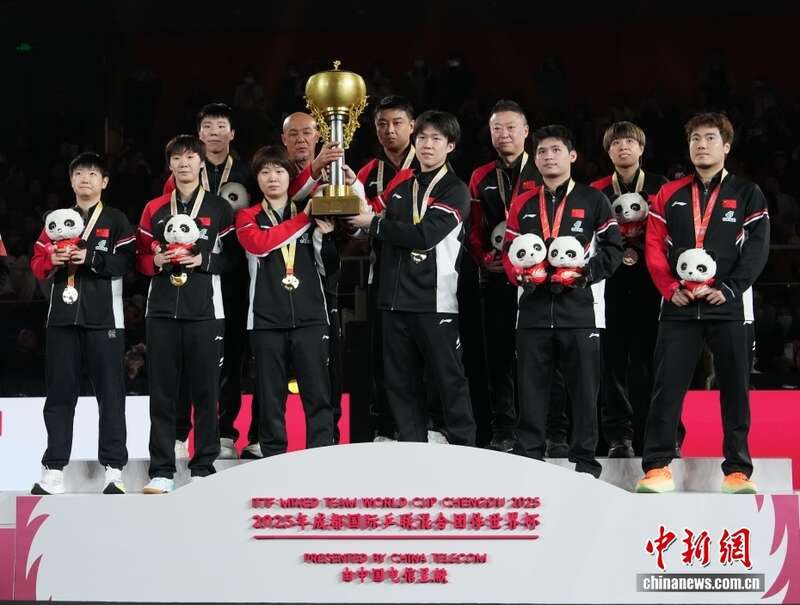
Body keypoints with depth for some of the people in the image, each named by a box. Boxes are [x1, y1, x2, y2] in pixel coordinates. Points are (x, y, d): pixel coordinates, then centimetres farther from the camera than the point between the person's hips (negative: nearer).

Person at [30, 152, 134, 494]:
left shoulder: (116, 220, 5)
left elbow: (127, 261, -7)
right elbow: (37, 263, 13)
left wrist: (91, 259, -17)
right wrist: (53, 262, -8)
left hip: (104, 318, -3)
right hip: (63, 316, 3)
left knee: (110, 391, -3)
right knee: (60, 392, 4)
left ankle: (113, 470, -1)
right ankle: (53, 471, 6)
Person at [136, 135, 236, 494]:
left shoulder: (219, 208, 6)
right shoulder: (155, 209, 13)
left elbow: (232, 258, 4)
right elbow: (141, 257, 15)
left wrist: (203, 260, -11)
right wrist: (157, 261, -6)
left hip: (204, 311, -2)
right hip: (162, 309, 2)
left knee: (205, 391, 0)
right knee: (162, 391, 2)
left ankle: (204, 469, 6)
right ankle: (161, 472, 5)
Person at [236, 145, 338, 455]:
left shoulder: (310, 215, 14)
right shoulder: (248, 218, 9)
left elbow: (328, 268, 13)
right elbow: (259, 244, -14)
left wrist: (325, 235, -5)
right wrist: (303, 218, -14)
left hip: (310, 317, 1)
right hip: (266, 319, -1)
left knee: (317, 393, -4)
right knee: (271, 395, 3)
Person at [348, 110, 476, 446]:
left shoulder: (455, 191, -4)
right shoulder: (400, 182, 15)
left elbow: (424, 236, -17)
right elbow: (374, 215, 24)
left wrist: (374, 224, -8)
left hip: (435, 301, -6)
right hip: (395, 298, 6)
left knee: (449, 379, -3)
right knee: (401, 381, 10)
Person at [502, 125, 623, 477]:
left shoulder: (593, 200, 4)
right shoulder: (522, 204, 15)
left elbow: (612, 249, 2)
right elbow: (509, 251, 16)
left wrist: (584, 272, -12)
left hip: (580, 311, -3)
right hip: (534, 310, 3)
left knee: (584, 389, -1)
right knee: (531, 390, 4)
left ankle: (585, 464, 5)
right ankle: (528, 460, 11)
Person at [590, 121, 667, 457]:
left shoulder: (661, 188, 8)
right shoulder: (596, 192, 12)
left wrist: (641, 249, -11)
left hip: (649, 284, -1)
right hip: (610, 285, 1)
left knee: (647, 360, -2)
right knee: (613, 361, -2)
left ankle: (647, 436, 3)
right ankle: (619, 438, 2)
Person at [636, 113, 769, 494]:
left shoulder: (747, 195, 6)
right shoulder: (669, 195, 11)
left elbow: (757, 248, -2)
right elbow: (655, 248, 7)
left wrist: (729, 288, -13)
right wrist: (670, 288, -8)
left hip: (730, 307, -1)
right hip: (679, 307, 1)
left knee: (734, 389, 2)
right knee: (667, 387, -2)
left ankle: (737, 469, 8)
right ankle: (657, 466, 2)